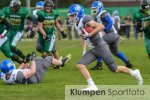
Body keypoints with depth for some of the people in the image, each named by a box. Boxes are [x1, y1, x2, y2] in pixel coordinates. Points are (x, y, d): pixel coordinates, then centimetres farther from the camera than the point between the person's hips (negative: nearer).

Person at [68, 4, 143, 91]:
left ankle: (134, 73, 19)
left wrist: (89, 35, -24)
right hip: (93, 49, 9)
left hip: (100, 47, -9)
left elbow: (101, 26, -23)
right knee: (80, 65, -9)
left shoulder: (85, 19, -15)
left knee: (114, 69, -1)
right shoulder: (78, 24, 12)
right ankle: (92, 86, -11)